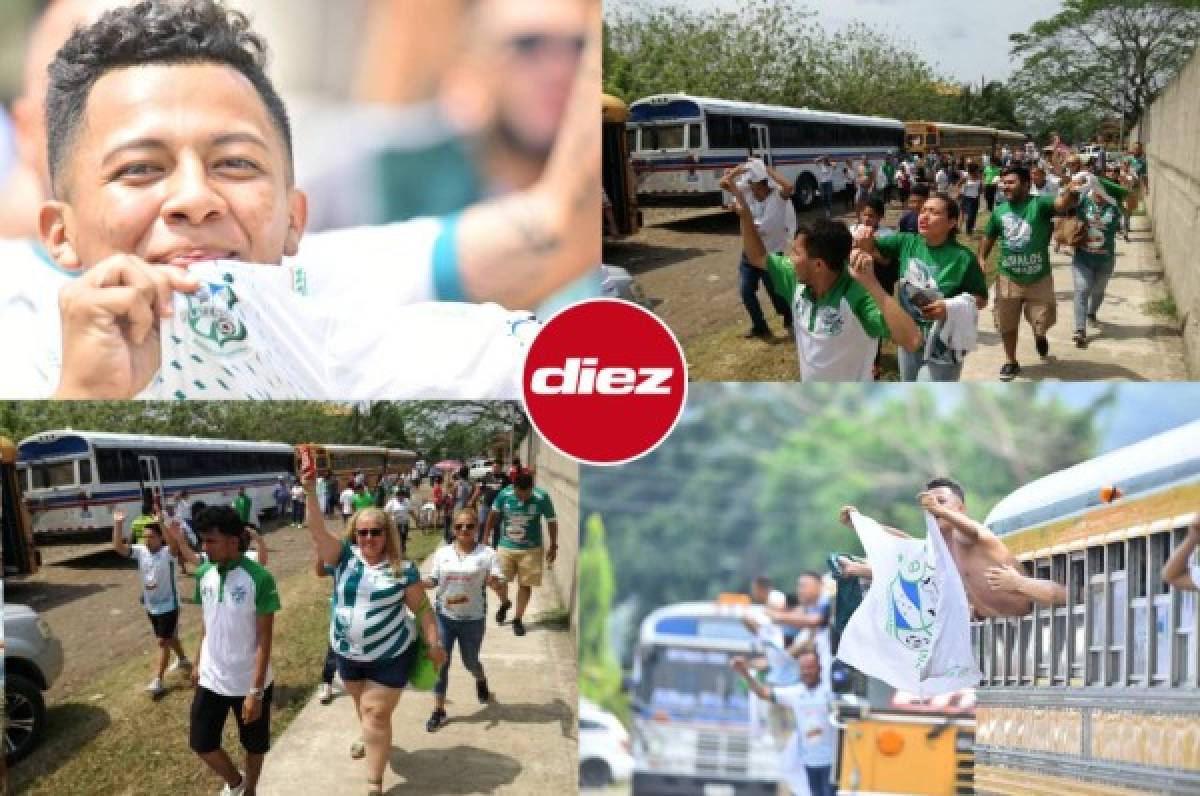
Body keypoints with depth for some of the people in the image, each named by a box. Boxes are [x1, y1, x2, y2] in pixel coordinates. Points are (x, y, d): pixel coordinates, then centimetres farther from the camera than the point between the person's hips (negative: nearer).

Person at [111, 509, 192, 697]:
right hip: (151, 606, 7)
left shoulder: (168, 552, -20)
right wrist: (118, 524, -26)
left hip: (168, 605, -6)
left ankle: (158, 681, -3)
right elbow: (118, 547, -14)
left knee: (163, 641, -6)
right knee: (169, 637, 25)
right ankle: (183, 660, 48)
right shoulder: (140, 551, -5)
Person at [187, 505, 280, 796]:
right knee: (201, 743, 12)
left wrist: (256, 691, -19)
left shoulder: (259, 579, -21)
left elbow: (264, 639, -18)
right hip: (211, 680, 5)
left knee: (254, 746, 13)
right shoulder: (204, 574, -3)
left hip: (249, 683, -5)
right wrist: (198, 664, 15)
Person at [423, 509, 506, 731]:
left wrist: (496, 584, -34)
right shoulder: (442, 553, 1)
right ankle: (439, 709, 11)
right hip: (443, 616, 2)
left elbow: (499, 586, -11)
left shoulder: (487, 554, -8)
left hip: (473, 619, -2)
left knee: (470, 661, 14)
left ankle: (481, 680, 49)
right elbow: (433, 581, 8)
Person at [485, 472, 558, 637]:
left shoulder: (542, 498, -18)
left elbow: (551, 522, -5)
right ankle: (505, 603, 36)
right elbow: (494, 515, 3)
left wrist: (553, 546, 2)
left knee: (525, 584, 6)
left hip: (531, 549, -1)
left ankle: (518, 619, 23)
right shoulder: (504, 495, -14)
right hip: (506, 546, 1)